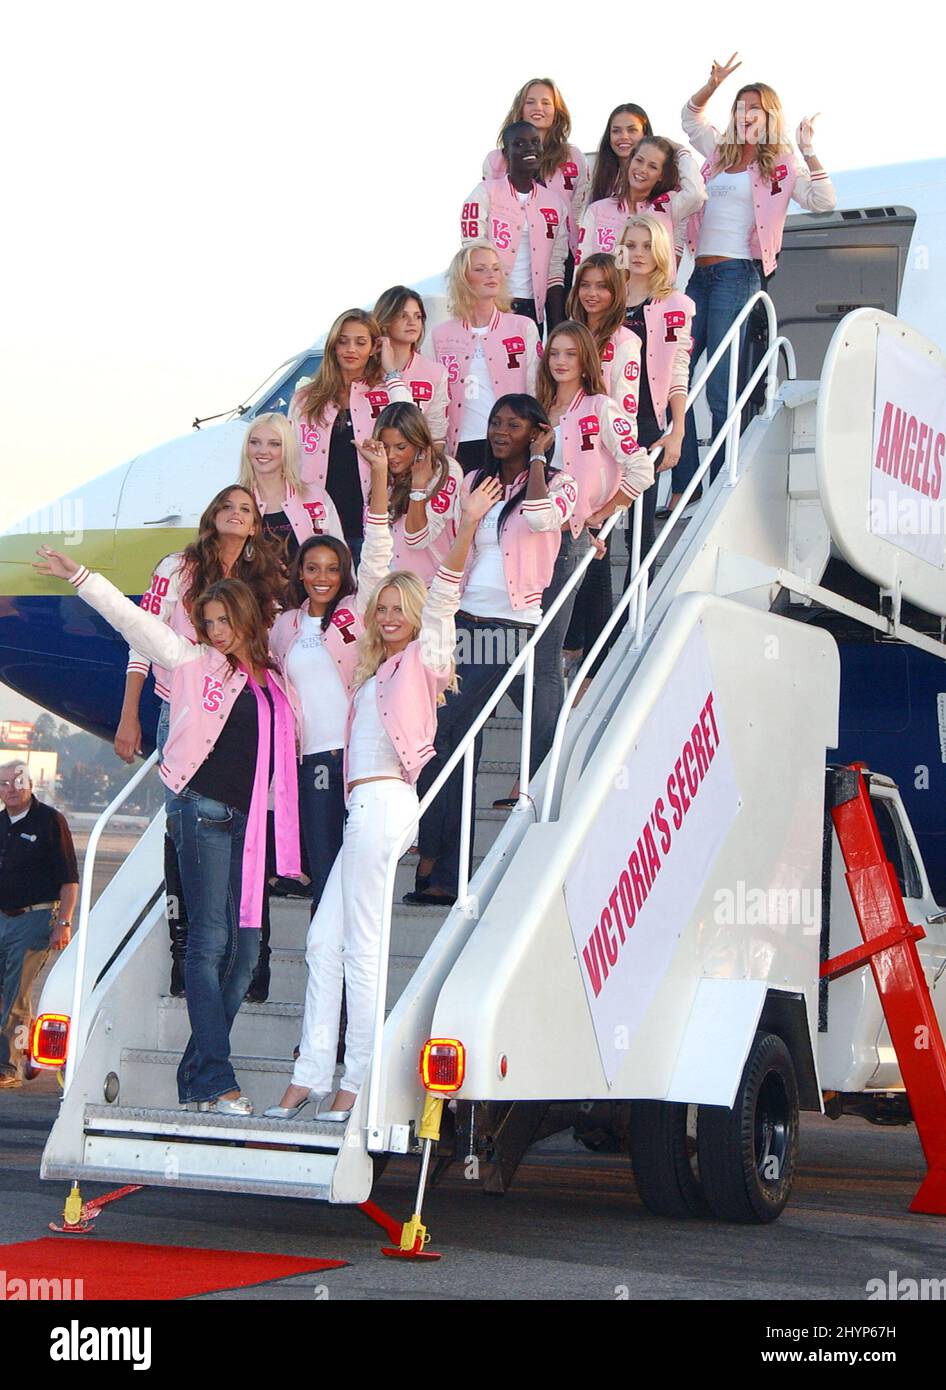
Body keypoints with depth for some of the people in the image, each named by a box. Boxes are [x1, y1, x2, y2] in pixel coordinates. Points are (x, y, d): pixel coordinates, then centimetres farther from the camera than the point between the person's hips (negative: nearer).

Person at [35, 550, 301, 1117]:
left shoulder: (273, 685, 17)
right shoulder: (194, 663, 7)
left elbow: (281, 766, 23)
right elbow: (135, 620, 2)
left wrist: (289, 840, 18)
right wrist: (80, 576, -5)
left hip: (250, 823, 5)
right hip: (203, 811, -5)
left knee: (246, 949, 0)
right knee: (210, 942, -11)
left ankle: (196, 1078, 6)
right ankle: (216, 1083, -14)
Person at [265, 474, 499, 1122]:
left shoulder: (422, 657, 3)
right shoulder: (380, 665, 21)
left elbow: (442, 597, -12)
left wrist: (467, 528, -24)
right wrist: (379, 481, 27)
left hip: (383, 802, -9)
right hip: (365, 807, 9)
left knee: (361, 946, -10)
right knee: (325, 939, 5)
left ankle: (359, 1082, -9)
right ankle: (311, 1074, 5)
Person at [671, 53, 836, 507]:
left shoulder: (781, 167, 4)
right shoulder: (720, 154, 19)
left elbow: (823, 202, -9)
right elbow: (691, 115, 34)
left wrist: (808, 152, -14)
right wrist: (713, 83, 18)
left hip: (736, 274, -6)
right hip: (699, 273, 6)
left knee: (719, 388, -10)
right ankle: (684, 485, -1)